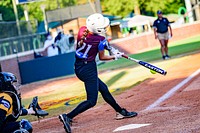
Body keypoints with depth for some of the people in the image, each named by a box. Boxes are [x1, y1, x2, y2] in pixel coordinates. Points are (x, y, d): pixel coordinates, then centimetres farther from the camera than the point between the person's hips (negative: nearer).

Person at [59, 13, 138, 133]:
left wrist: (108, 47, 14)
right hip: (89, 69, -8)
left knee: (103, 88, 21)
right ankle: (68, 117, -15)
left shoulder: (82, 30, -5)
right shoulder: (100, 40, -20)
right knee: (91, 101, -2)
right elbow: (102, 57, -3)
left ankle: (120, 111, 35)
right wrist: (116, 57, 12)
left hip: (78, 68, 8)